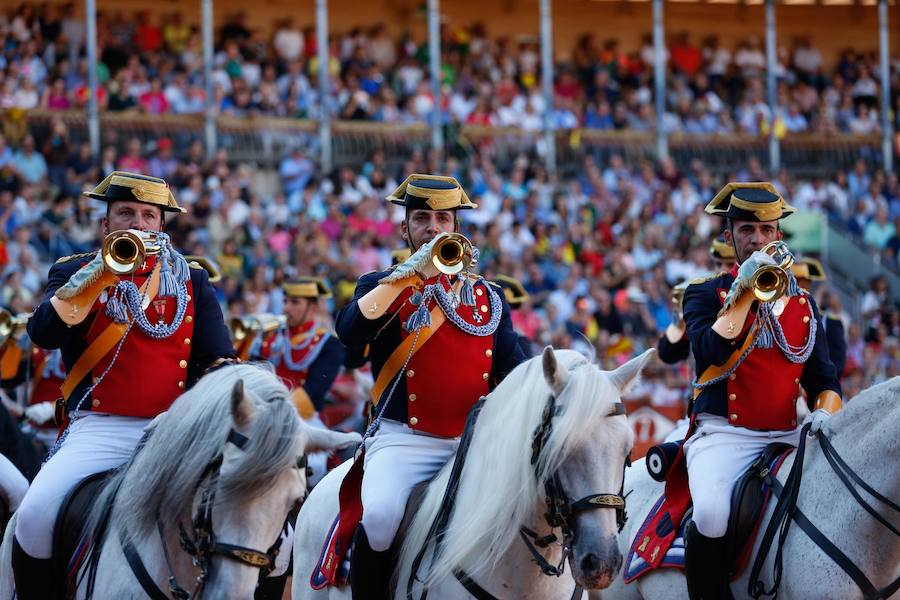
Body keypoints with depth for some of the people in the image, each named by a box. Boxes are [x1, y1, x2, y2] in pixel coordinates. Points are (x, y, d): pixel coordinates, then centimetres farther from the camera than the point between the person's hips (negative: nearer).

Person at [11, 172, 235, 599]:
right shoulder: (75, 274, 11)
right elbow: (44, 332, -8)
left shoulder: (191, 281, 17)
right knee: (36, 518, -26)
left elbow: (220, 358, 10)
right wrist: (104, 272, -15)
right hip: (100, 429, -2)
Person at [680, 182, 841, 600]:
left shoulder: (802, 303, 17)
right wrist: (744, 291, -12)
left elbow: (823, 376, 14)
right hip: (723, 434, -4)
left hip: (786, 436, 4)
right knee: (712, 518, -32)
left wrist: (825, 413, -7)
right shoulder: (704, 294, 5)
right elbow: (711, 352, -14)